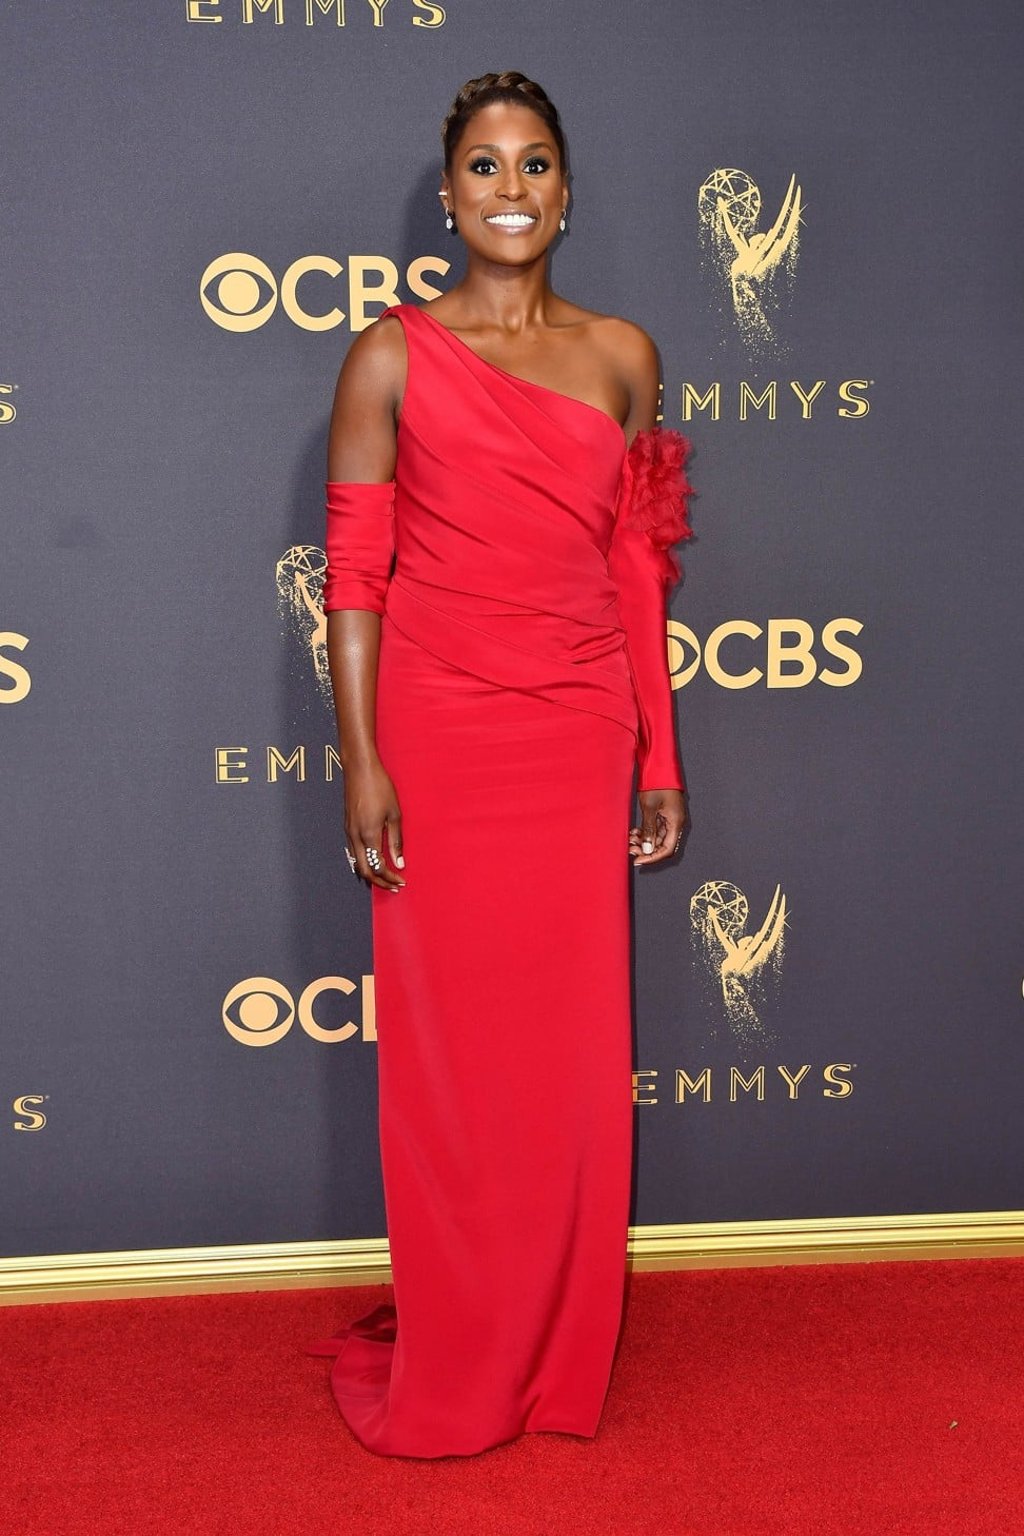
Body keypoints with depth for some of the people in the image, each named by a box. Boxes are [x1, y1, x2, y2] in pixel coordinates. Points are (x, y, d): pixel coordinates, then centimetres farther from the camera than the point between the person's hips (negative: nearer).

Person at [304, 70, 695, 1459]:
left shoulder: (621, 355, 9)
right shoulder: (392, 357, 0)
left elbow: (636, 571, 10)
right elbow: (354, 575, -2)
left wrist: (660, 758, 8)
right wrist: (362, 765, -9)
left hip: (580, 746, 3)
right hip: (440, 743, -2)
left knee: (574, 1056, 8)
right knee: (449, 1056, 5)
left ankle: (559, 1357, 26)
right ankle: (449, 1373, 22)